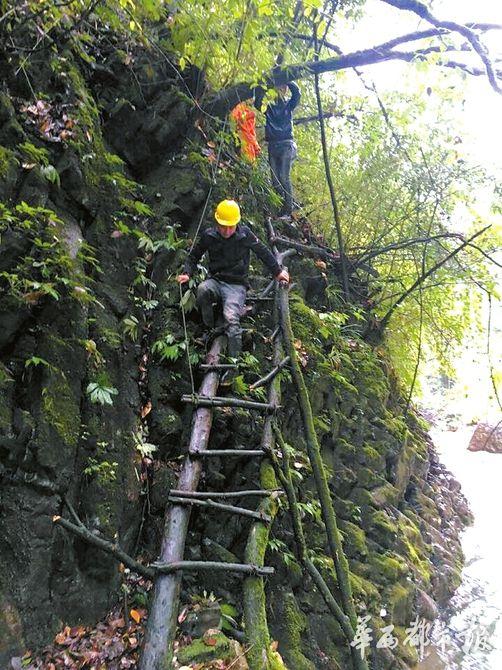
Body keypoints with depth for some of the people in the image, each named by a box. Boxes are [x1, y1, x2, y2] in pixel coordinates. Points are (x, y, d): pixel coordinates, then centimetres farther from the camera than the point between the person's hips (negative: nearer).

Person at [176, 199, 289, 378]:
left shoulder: (244, 234, -6)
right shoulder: (209, 236, -1)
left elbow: (263, 252, 10)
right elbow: (194, 256, 15)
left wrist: (277, 271, 17)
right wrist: (187, 273, -2)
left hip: (236, 285, -2)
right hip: (215, 281, 2)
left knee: (231, 318, -27)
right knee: (202, 289, -34)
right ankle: (209, 330, -14)